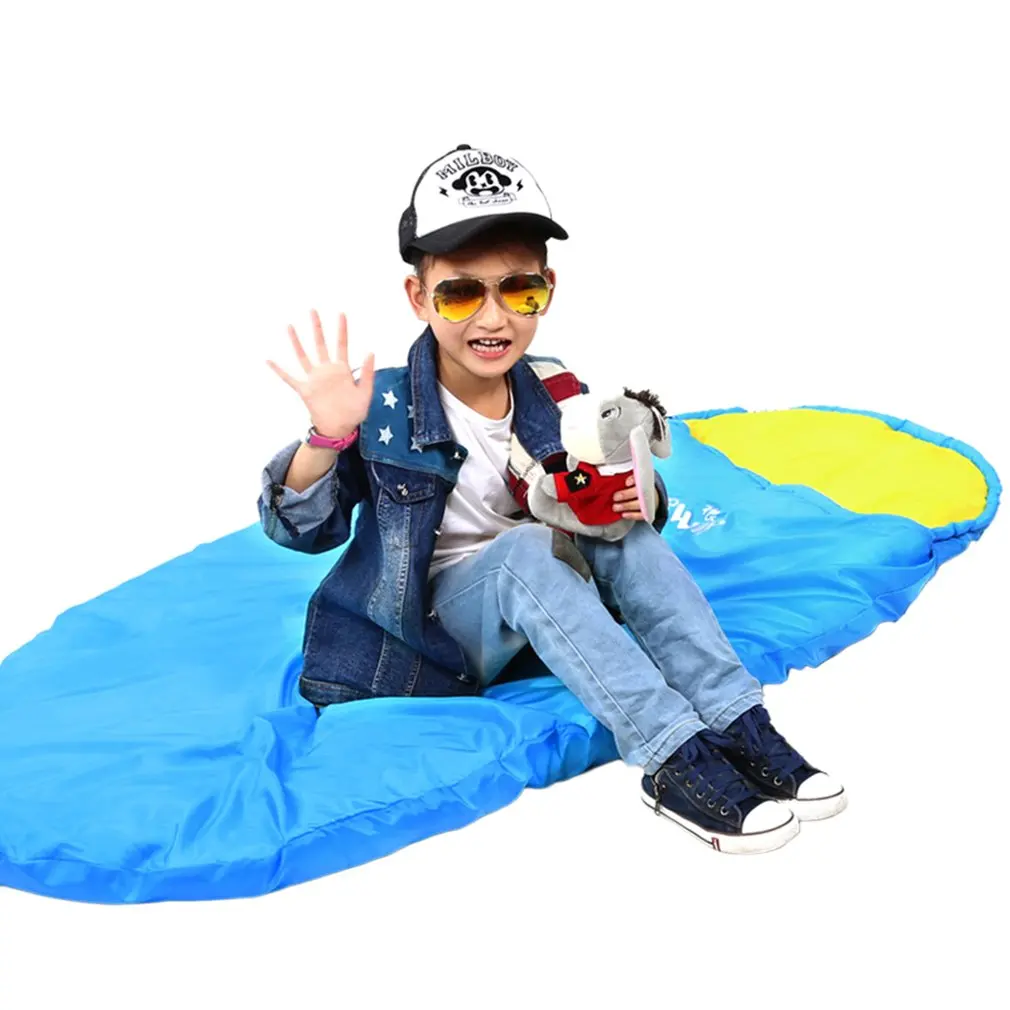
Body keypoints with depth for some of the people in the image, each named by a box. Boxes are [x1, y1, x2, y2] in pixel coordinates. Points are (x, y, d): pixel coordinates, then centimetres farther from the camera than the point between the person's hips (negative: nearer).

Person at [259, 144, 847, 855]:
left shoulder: (561, 400, -2)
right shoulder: (383, 409, -13)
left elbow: (612, 506, 7)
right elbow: (298, 527, -10)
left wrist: (636, 502, -18)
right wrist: (327, 437, -30)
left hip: (541, 622, 4)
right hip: (429, 629, -4)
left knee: (625, 529, -22)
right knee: (525, 549, -33)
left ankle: (737, 725, -27)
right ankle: (673, 758, -37)